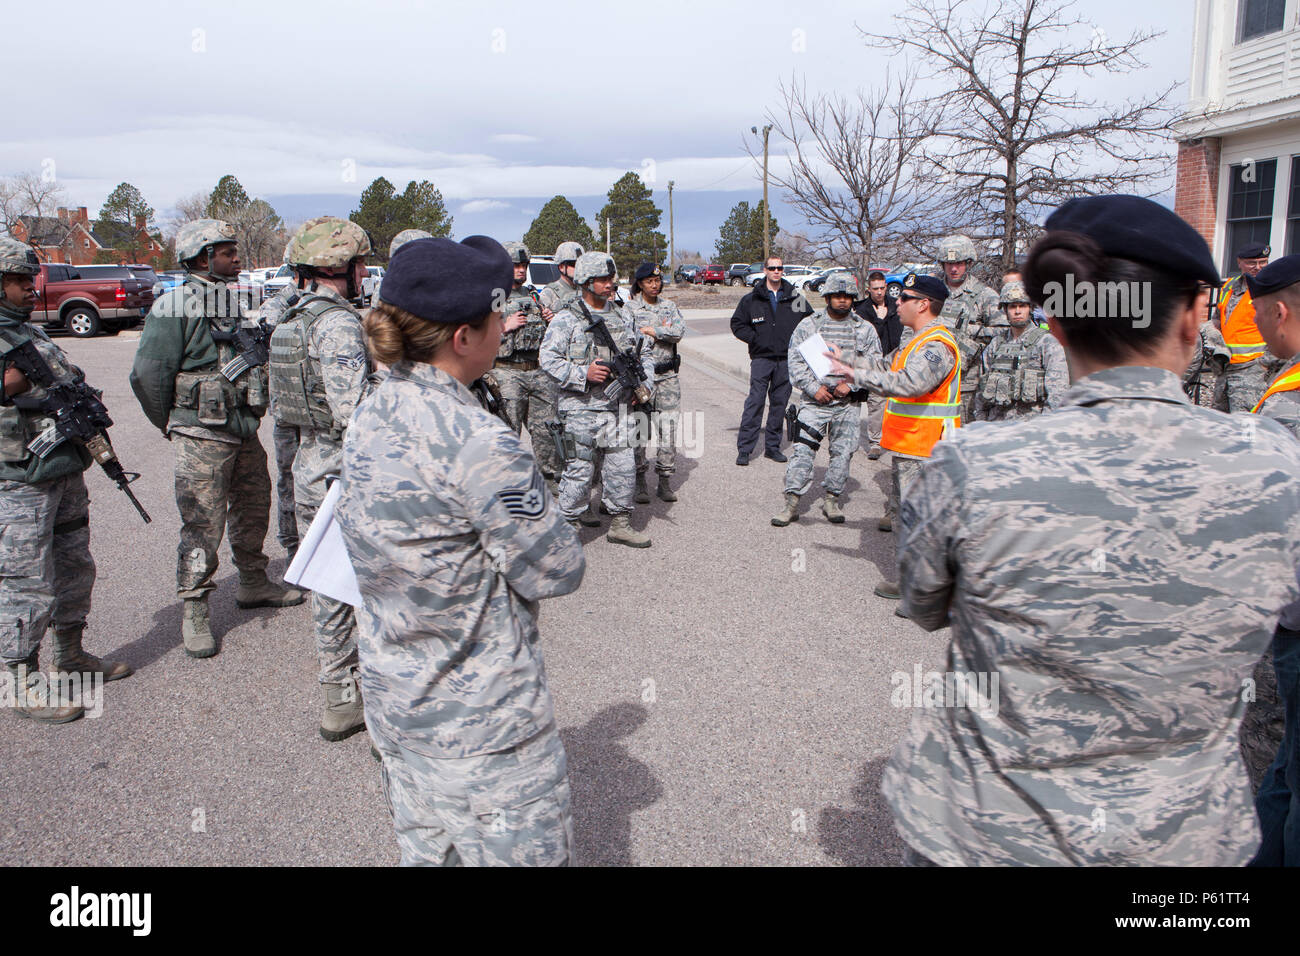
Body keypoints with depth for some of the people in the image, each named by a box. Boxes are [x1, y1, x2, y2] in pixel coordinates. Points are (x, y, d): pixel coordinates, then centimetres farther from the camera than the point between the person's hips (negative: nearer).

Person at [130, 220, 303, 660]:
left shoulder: (232, 301, 11)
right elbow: (147, 375, -14)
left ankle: (253, 584, 35)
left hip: (245, 431, 8)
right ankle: (194, 612, 8)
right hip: (203, 438, -7)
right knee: (203, 526, -4)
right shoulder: (176, 307, -12)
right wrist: (174, 425, -3)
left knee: (253, 510, 17)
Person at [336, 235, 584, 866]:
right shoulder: (478, 441, -25)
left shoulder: (370, 418, 1)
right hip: (481, 727, -8)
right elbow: (556, 572, -17)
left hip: (393, 700, 8)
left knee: (426, 853, 23)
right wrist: (542, 510, 1)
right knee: (522, 854, 10)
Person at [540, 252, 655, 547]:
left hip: (619, 406, 5)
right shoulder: (566, 319, -4)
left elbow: (644, 353, 22)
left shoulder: (623, 317, 14)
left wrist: (645, 384, 8)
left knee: (624, 465, 7)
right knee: (579, 468, -1)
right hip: (581, 408, -5)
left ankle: (620, 524, 21)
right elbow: (548, 359, -10)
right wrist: (583, 374, -19)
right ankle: (566, 525, 13)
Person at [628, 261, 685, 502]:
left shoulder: (669, 306, 10)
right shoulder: (630, 308, 0)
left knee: (669, 430, 2)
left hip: (667, 376, 3)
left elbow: (680, 331, -7)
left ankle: (664, 482, 10)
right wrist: (663, 333, -10)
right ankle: (640, 481, 10)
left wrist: (649, 331, -9)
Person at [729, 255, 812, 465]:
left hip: (787, 359, 2)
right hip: (761, 358, -2)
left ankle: (772, 446, 18)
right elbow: (737, 324, 9)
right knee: (755, 402, -8)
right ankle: (744, 448, -4)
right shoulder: (751, 299, 4)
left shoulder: (795, 298, 7)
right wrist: (755, 339, -2)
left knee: (780, 404, 7)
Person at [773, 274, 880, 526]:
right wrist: (814, 388, -10)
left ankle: (832, 500, 21)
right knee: (802, 450, -8)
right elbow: (795, 362, 1)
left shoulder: (865, 329, 7)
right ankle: (792, 503, -2)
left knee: (843, 452, 5)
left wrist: (851, 384, -9)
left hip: (849, 403, 2)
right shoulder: (808, 325, 4)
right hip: (815, 401, -1)